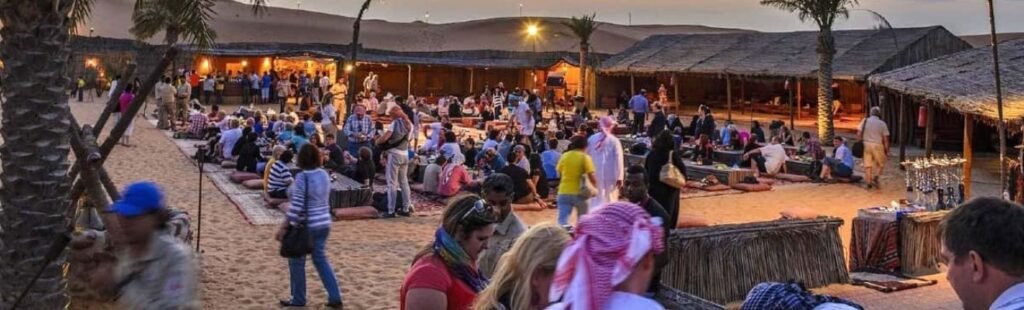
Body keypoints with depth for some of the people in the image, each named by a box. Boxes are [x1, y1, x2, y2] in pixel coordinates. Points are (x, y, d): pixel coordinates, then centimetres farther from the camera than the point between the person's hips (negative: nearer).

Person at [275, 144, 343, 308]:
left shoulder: (302, 177, -18)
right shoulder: (324, 175, 4)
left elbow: (296, 206, -20)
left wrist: (284, 227, -14)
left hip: (305, 225, -7)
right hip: (324, 223, 7)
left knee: (297, 261, 10)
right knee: (321, 259, 15)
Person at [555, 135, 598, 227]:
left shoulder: (564, 156, 5)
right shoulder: (585, 157, -6)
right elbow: (591, 177, -11)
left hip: (564, 192, 2)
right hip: (579, 193, -2)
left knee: (562, 220, -1)